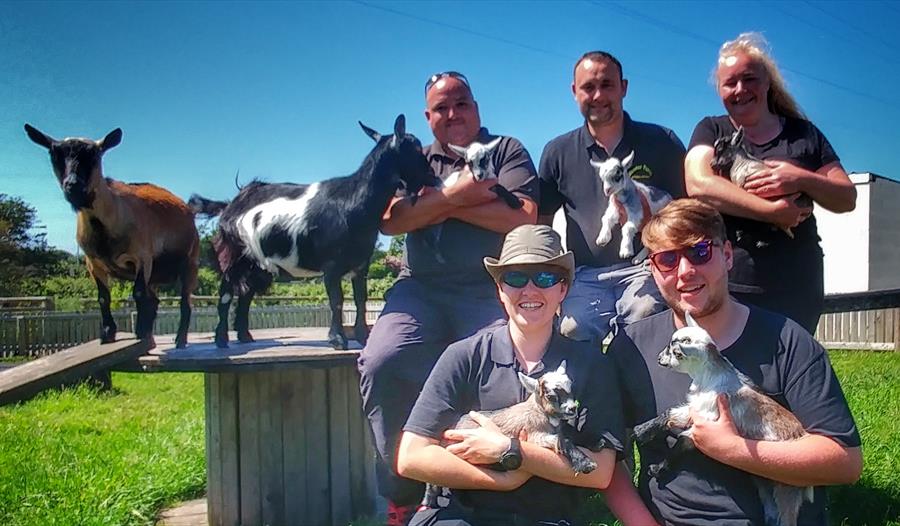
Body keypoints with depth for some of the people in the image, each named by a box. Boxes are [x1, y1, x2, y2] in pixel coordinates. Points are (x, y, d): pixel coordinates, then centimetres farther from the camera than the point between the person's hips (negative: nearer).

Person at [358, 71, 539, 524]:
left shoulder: (506, 151, 13)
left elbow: (523, 217, -5)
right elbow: (390, 219, 3)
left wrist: (437, 203, -2)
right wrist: (455, 194, -5)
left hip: (491, 290, -2)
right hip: (421, 288, 2)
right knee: (380, 363, -24)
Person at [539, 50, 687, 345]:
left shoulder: (661, 142, 10)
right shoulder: (557, 153, 14)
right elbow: (541, 222, 17)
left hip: (645, 268, 0)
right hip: (586, 276, 1)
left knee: (645, 312, -32)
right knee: (575, 330, -28)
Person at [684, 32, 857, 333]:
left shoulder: (803, 133, 13)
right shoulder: (711, 131, 8)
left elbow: (847, 198, 10)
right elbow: (699, 185, -11)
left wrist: (802, 180, -11)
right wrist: (773, 211, -17)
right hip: (726, 286, -2)